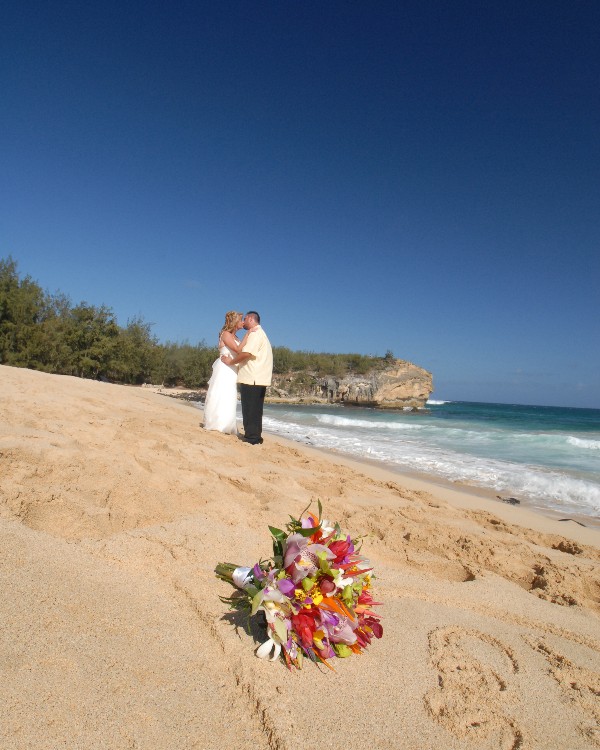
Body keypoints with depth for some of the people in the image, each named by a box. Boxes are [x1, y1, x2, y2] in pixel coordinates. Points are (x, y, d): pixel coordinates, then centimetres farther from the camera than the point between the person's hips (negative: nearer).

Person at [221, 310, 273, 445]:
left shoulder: (255, 333, -8)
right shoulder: (260, 333, 25)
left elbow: (246, 353, -18)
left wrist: (230, 361, -7)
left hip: (251, 379, -10)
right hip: (259, 379, 10)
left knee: (250, 410, -7)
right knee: (255, 410, 13)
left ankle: (251, 438, -5)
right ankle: (255, 437, 18)